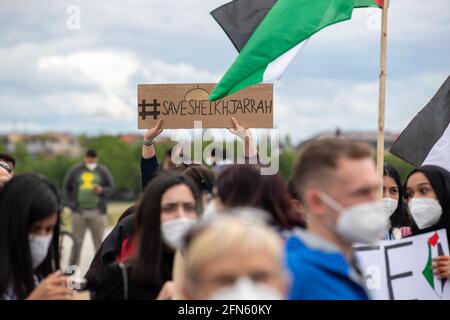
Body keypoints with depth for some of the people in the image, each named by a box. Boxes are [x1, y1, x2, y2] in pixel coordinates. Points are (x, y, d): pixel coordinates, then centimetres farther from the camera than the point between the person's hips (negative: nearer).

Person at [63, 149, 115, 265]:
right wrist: (71, 204, 1)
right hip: (79, 212, 0)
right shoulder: (74, 171, 9)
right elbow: (66, 188, 12)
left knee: (99, 242, 0)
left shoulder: (103, 171, 8)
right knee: (76, 242, 0)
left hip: (97, 212, 0)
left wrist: (101, 190, -12)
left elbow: (111, 188, 9)